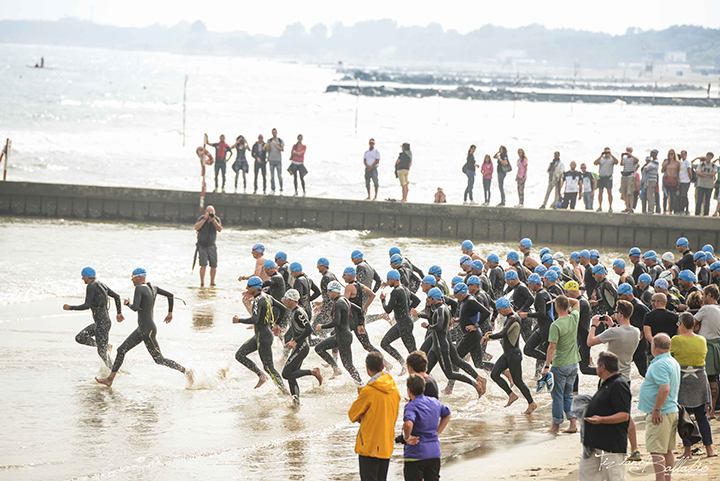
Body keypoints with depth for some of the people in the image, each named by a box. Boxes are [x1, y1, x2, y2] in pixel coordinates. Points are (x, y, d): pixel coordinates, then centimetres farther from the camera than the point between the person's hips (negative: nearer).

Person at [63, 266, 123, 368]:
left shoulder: (91, 286, -15)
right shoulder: (100, 285, 12)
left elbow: (87, 305, -21)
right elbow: (116, 297, 14)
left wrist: (70, 308, -10)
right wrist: (119, 313, 16)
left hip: (102, 323, -10)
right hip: (98, 322, 10)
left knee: (102, 352, -2)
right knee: (79, 338, 13)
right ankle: (106, 346, 18)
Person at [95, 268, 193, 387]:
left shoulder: (139, 288, -19)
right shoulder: (153, 288, 6)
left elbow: (135, 308, -29)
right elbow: (170, 295, 11)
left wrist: (128, 303, -7)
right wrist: (170, 312, 21)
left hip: (148, 331, -10)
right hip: (142, 329, 10)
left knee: (159, 359, 0)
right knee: (121, 350, 12)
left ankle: (186, 371, 7)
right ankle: (110, 379, 17)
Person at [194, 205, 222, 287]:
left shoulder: (217, 219, -1)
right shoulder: (201, 218, -8)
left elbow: (220, 229, -15)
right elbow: (196, 227, -24)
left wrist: (213, 220, -26)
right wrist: (205, 219, -26)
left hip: (212, 246, 3)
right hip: (202, 246, -3)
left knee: (214, 265, -1)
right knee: (204, 264, -15)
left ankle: (212, 283, 14)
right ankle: (202, 283, -8)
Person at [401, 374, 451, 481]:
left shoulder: (411, 406, -15)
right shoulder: (434, 402, 8)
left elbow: (408, 424, -35)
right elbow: (447, 414, 27)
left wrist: (407, 438, -17)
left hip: (416, 454, -6)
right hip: (435, 454, 6)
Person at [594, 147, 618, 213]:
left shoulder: (612, 159, 8)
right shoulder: (601, 159, 13)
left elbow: (617, 162, -13)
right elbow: (595, 163, -3)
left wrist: (611, 155, -14)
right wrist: (600, 156, -8)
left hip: (608, 177, -3)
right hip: (600, 177, 3)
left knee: (609, 192, -6)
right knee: (600, 192, 4)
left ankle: (610, 207, -4)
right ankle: (600, 207, 10)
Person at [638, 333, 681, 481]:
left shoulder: (659, 365, -19)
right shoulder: (673, 362, 14)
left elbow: (665, 388, -29)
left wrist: (657, 409, -22)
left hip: (659, 414, -10)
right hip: (672, 411, 10)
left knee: (656, 451, -9)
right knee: (667, 451, 14)